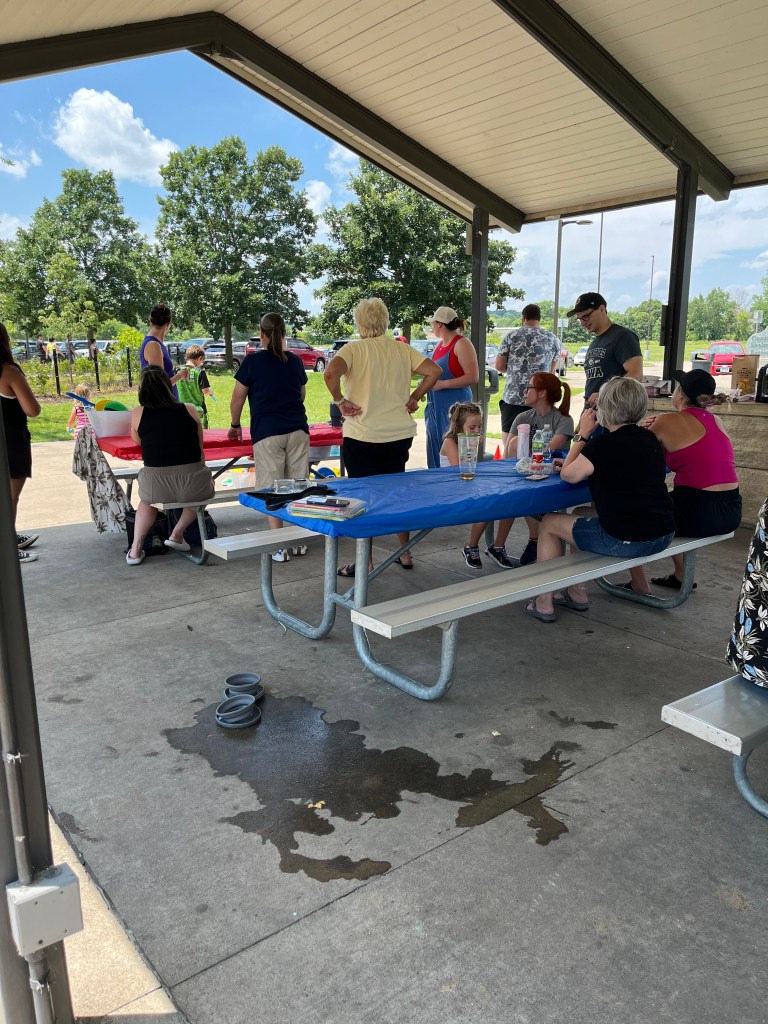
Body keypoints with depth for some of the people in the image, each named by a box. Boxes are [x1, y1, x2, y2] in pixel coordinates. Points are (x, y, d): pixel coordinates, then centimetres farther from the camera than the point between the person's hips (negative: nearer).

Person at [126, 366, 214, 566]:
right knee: (208, 482, 35)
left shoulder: (138, 414, 1)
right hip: (192, 485, -1)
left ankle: (136, 549, 28)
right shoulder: (189, 411, 2)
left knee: (146, 500, 37)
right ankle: (177, 534, 29)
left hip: (156, 487, 1)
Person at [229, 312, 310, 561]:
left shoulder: (252, 361, -1)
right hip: (298, 430, 4)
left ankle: (279, 547, -2)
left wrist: (235, 425, 20)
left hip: (267, 433, -4)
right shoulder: (295, 361, 10)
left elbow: (237, 398, 4)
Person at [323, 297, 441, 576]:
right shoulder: (402, 349, 4)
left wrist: (340, 401, -12)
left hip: (362, 436, -4)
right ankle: (405, 554, 24)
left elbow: (331, 372, -26)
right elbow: (434, 371, -2)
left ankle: (365, 561, 10)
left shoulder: (353, 349, -8)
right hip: (399, 434, 5)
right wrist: (414, 398, 6)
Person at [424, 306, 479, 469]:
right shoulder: (439, 345, 16)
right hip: (435, 406, 9)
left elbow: (473, 377, -17)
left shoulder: (462, 344, -10)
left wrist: (443, 384, -20)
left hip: (454, 407, -9)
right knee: (435, 453, 10)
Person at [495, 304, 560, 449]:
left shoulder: (511, 336, 1)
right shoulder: (553, 339, 7)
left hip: (513, 398, -2)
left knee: (509, 437, 7)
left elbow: (499, 366, 2)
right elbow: (552, 371, 16)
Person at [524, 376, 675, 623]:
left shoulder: (604, 443, -15)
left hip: (625, 540, -8)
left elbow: (568, 475, -4)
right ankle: (577, 593, 34)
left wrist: (583, 434, 3)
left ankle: (543, 603, 17)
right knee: (581, 516, 29)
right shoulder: (650, 439, 8)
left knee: (550, 523, 12)